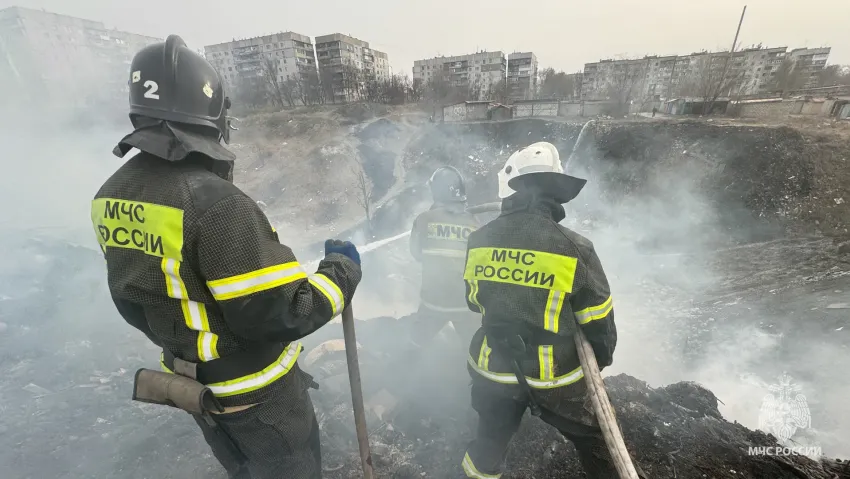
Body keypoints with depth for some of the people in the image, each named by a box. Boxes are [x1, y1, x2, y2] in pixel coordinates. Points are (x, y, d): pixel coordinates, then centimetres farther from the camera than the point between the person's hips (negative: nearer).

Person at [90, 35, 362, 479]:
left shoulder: (113, 195, -5)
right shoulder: (214, 201, -33)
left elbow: (132, 301, 7)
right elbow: (285, 311, -31)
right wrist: (342, 268, -16)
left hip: (190, 380, 7)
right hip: (254, 391, -7)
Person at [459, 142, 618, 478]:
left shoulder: (480, 240, -10)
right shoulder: (574, 248, -19)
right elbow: (597, 320, -7)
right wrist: (603, 357, 13)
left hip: (493, 370, 3)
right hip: (555, 376, -2)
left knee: (490, 440, 27)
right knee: (595, 441, 24)